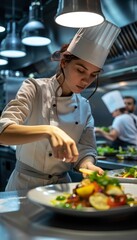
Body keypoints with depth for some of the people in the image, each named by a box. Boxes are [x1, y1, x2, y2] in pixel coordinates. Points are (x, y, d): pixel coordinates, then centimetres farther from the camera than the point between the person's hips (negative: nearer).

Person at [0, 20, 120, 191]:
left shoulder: (85, 107, 4)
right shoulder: (34, 89, -9)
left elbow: (85, 150, 5)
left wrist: (87, 165, -18)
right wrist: (48, 131, -37)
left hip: (61, 187, 4)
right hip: (25, 186, -3)